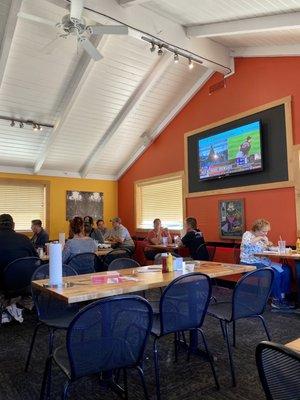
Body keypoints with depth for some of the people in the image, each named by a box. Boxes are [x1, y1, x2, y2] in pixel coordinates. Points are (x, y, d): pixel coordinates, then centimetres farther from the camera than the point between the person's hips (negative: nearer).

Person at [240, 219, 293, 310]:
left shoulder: (263, 237, 16)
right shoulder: (248, 234, -5)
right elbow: (246, 243, -29)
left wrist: (268, 245, 2)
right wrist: (259, 238, -23)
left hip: (263, 262, 8)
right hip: (250, 264, -8)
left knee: (286, 270, -8)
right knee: (275, 273, -27)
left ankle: (282, 297, -4)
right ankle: (276, 300, -13)